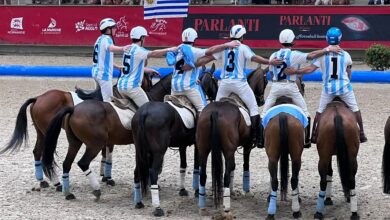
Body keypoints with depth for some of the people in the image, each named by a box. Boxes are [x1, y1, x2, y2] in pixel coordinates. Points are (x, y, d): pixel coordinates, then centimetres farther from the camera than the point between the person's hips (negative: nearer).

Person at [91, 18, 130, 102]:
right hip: (104, 73, -10)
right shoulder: (107, 39, -12)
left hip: (96, 72, 10)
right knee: (108, 100, -11)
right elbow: (110, 48, -36)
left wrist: (117, 66, 29)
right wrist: (122, 48, -54)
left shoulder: (100, 39, 17)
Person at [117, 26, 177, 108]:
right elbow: (153, 54, -21)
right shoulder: (138, 50, -11)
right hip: (132, 86, -8)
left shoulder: (127, 49, 14)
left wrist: (150, 70, 30)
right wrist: (169, 49, -13)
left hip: (121, 85, 8)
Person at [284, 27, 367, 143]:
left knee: (320, 111, 13)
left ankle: (314, 135, 12)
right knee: (355, 109, 12)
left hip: (328, 88, 0)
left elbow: (310, 69, -13)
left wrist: (294, 71, -10)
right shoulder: (345, 55, -3)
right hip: (344, 86, 0)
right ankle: (361, 134, 13)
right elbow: (349, 73, 9)